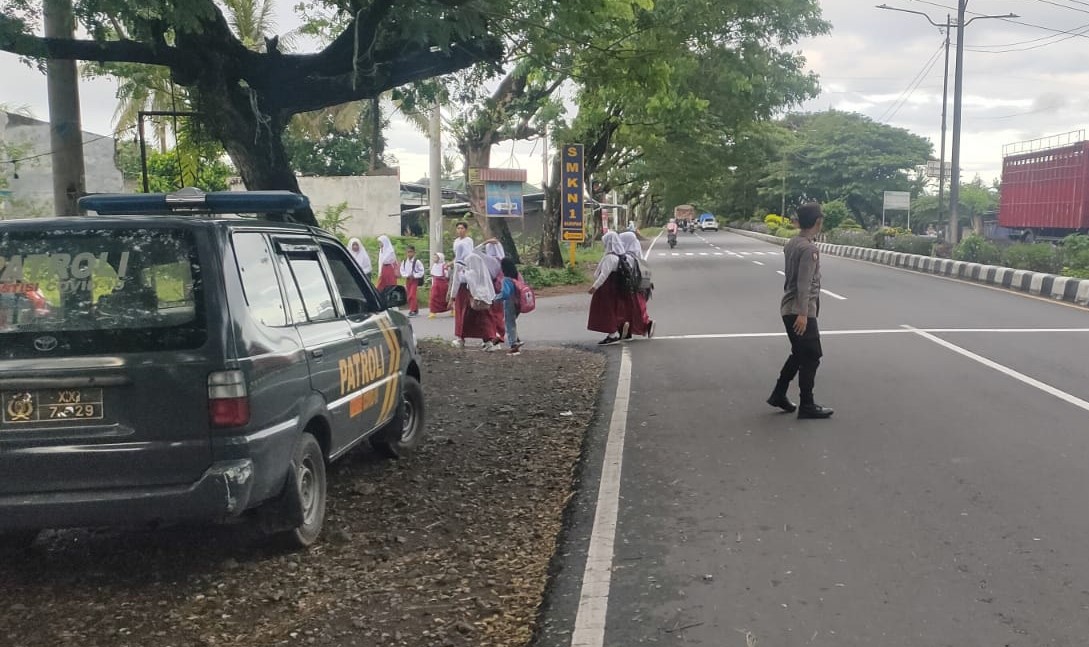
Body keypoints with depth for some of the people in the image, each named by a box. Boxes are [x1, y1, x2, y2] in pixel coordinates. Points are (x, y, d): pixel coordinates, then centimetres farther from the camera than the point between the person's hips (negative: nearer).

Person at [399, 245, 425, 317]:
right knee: (409, 295, 9)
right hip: (407, 280, 5)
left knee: (412, 295, -12)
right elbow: (402, 270, 8)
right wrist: (406, 275, -8)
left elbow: (421, 271, -8)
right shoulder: (404, 262, 2)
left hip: (415, 280, -5)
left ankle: (413, 310, -9)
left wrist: (414, 276, -15)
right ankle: (416, 309, 22)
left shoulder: (417, 261, -11)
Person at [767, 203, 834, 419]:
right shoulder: (809, 249, -18)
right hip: (801, 311, -9)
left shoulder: (791, 244, 10)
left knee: (799, 354, 19)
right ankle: (807, 405, 4)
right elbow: (804, 284, -23)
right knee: (811, 357, -1)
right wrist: (803, 314, -25)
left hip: (789, 309, 9)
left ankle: (779, 395, 23)